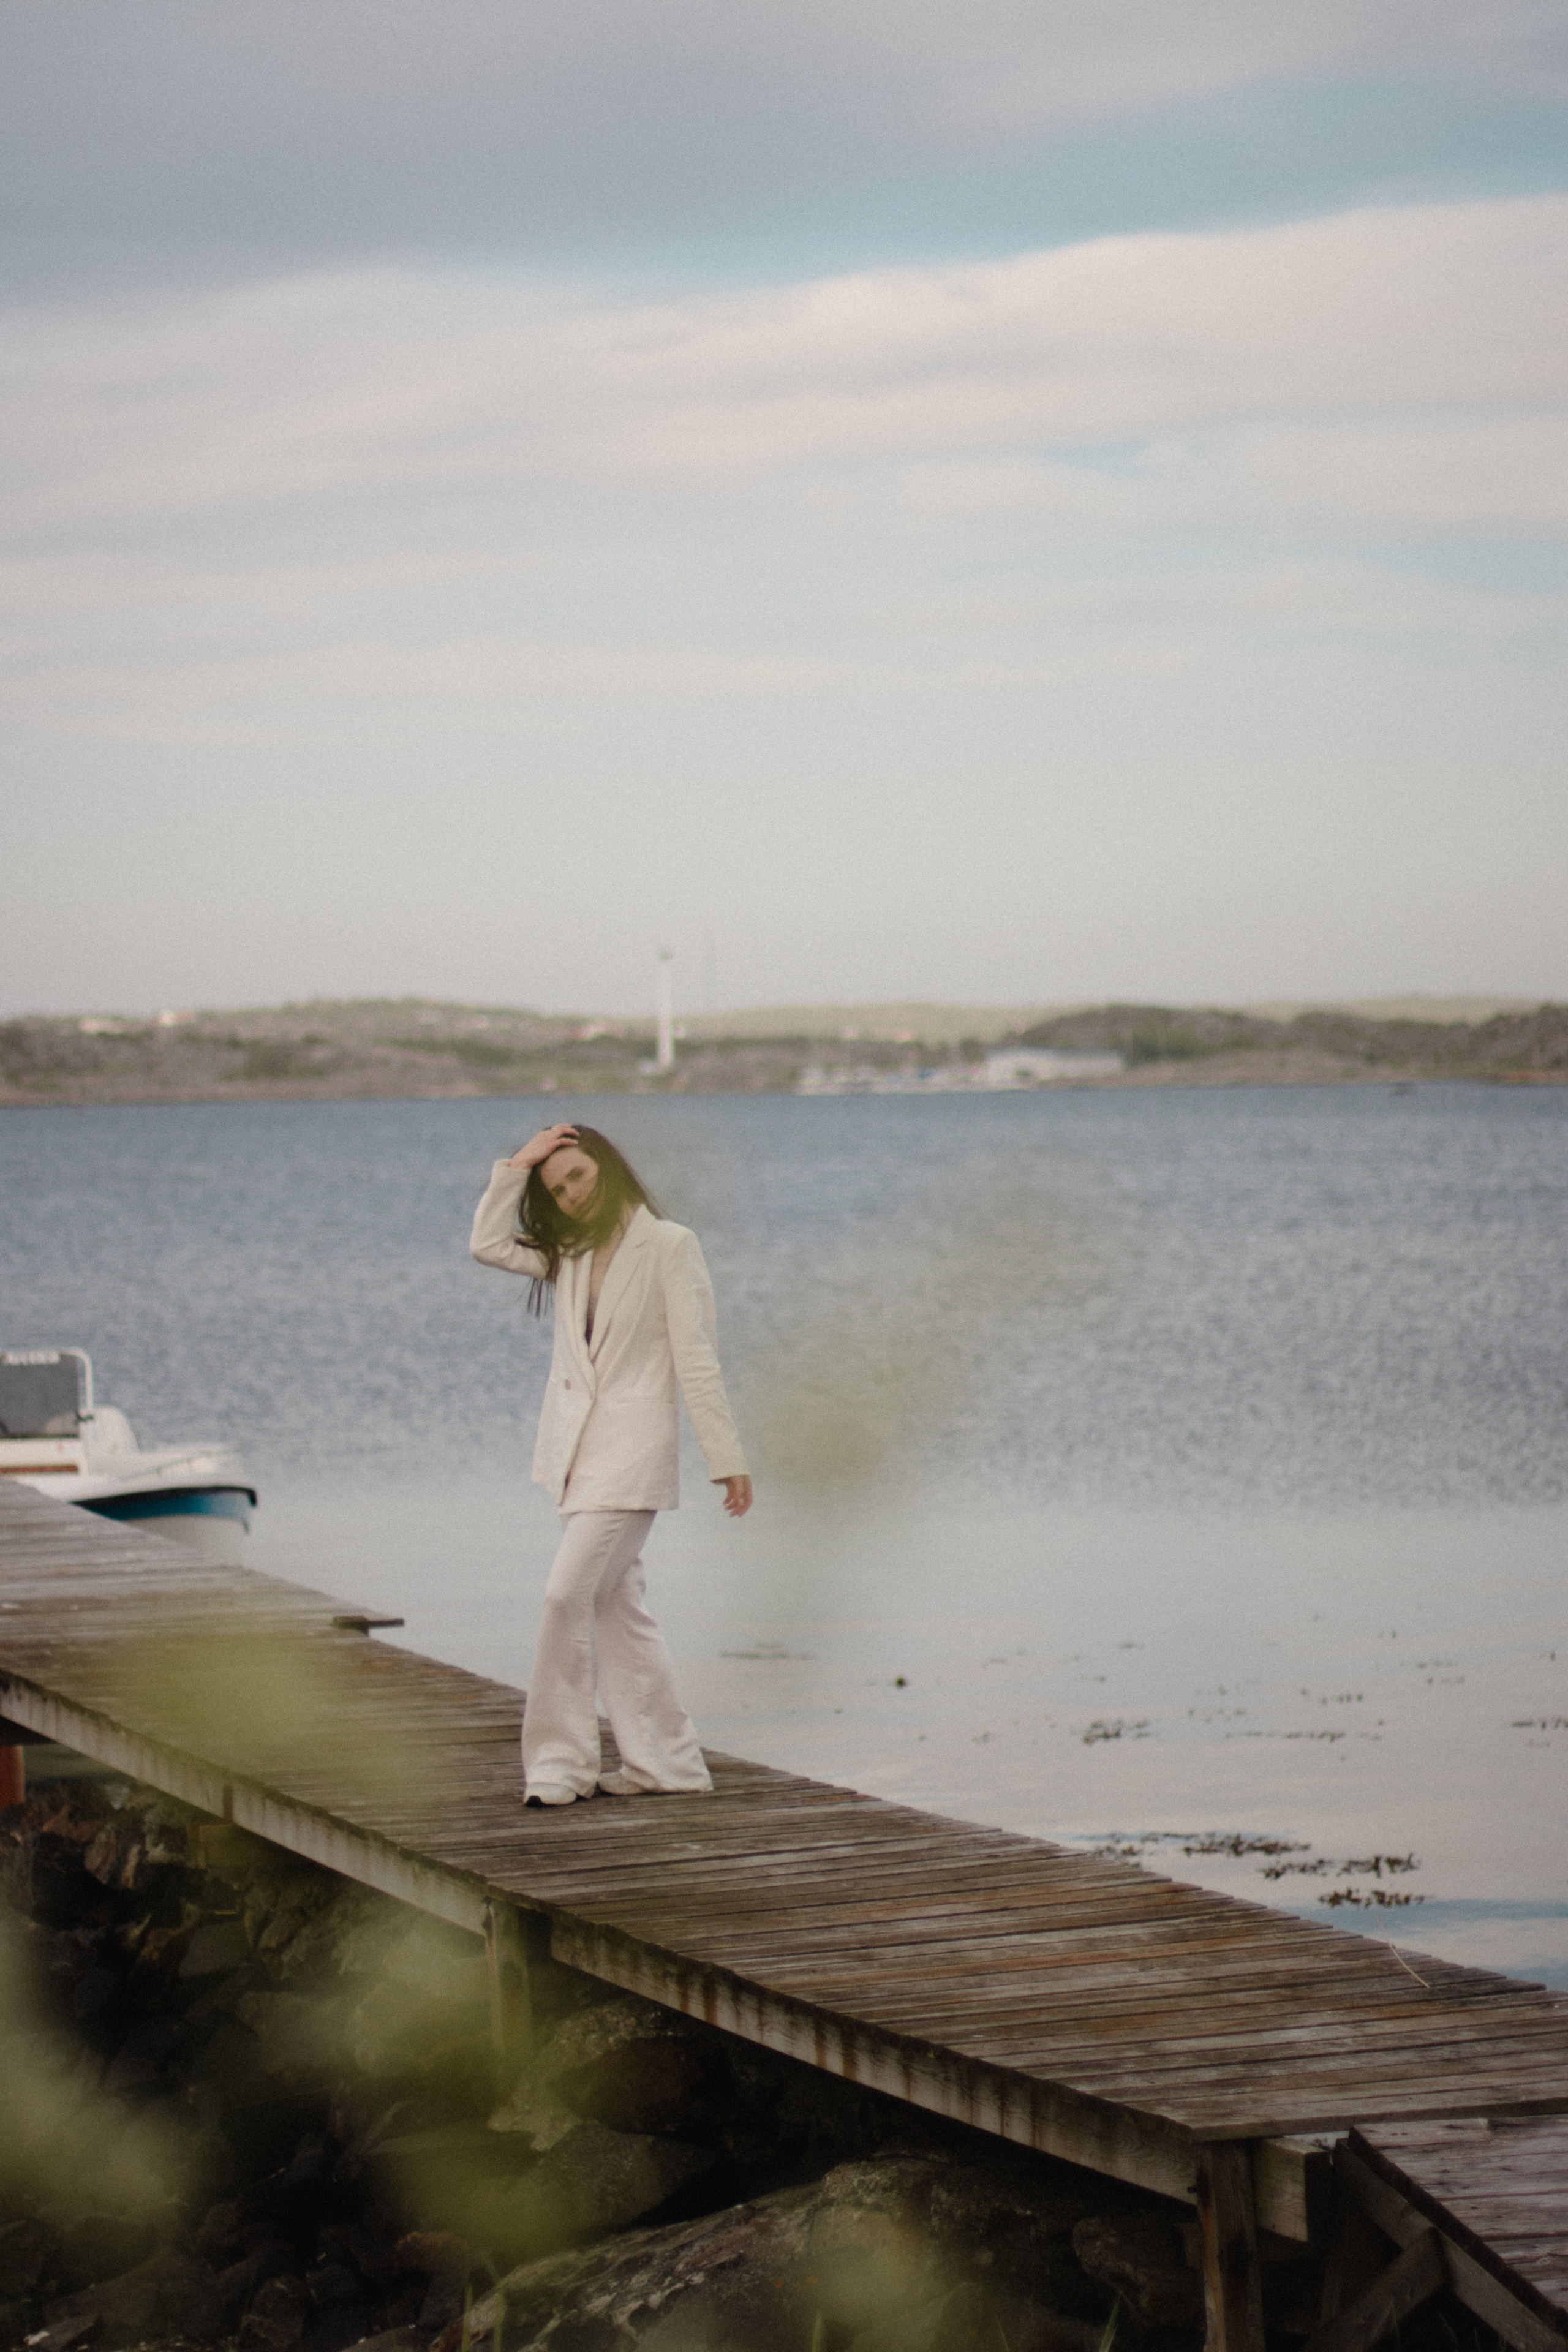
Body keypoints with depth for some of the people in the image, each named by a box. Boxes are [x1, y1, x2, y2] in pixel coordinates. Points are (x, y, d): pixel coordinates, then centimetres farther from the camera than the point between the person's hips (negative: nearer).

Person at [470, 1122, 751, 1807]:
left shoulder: (670, 1246, -6)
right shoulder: (570, 1256, 14)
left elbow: (698, 1360, -8)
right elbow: (488, 1244, 12)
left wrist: (726, 1459, -10)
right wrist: (516, 1167, 4)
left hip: (633, 1447, -7)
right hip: (576, 1450, 7)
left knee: (569, 1591, -16)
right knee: (614, 1606, 8)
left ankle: (558, 1761, -11)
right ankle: (664, 1762, 13)